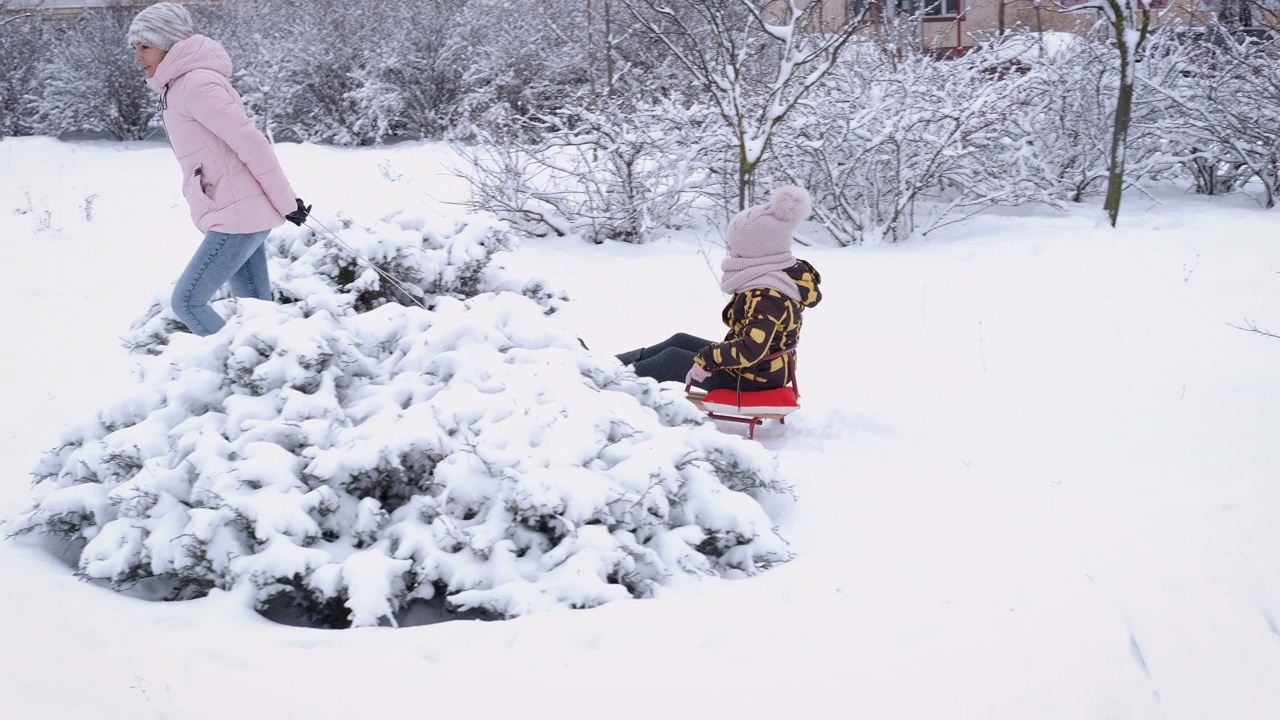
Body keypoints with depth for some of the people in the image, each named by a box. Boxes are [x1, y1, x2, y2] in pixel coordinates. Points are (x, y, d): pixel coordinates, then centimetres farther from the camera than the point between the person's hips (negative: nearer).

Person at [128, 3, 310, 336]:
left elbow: (252, 143, -18)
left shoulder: (195, 83, -14)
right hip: (240, 214, 9)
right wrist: (282, 202, 16)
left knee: (188, 301, -7)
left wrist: (286, 202, -13)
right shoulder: (179, 86, 17)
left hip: (237, 216, -9)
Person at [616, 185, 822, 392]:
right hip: (763, 367, 10)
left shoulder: (765, 297, -32)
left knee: (672, 358, 3)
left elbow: (751, 350, -39)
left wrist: (705, 359, -29)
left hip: (751, 378, -10)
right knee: (680, 341, 19)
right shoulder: (785, 273, -1)